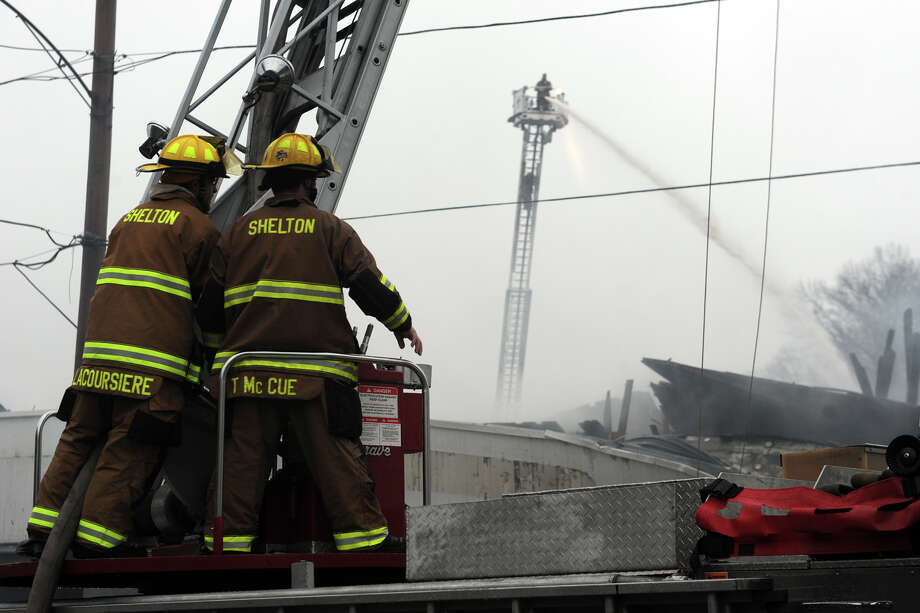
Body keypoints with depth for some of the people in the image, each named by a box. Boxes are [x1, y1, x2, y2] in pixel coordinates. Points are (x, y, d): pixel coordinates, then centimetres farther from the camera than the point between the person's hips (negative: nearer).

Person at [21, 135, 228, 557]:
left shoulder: (129, 220, 22)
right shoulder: (198, 227, 1)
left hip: (99, 352, 7)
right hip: (154, 358, -7)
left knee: (79, 437, 10)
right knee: (130, 450, -5)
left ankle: (45, 526, 6)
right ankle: (97, 535, -9)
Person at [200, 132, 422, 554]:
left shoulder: (239, 231, 12)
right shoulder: (329, 229, 2)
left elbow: (210, 298, 15)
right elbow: (370, 284, -2)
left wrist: (222, 343, 30)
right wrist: (403, 325, 12)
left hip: (248, 372, 3)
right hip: (315, 373, -3)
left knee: (242, 458, 4)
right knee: (337, 459, -2)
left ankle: (228, 541, 2)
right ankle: (363, 538, -2)